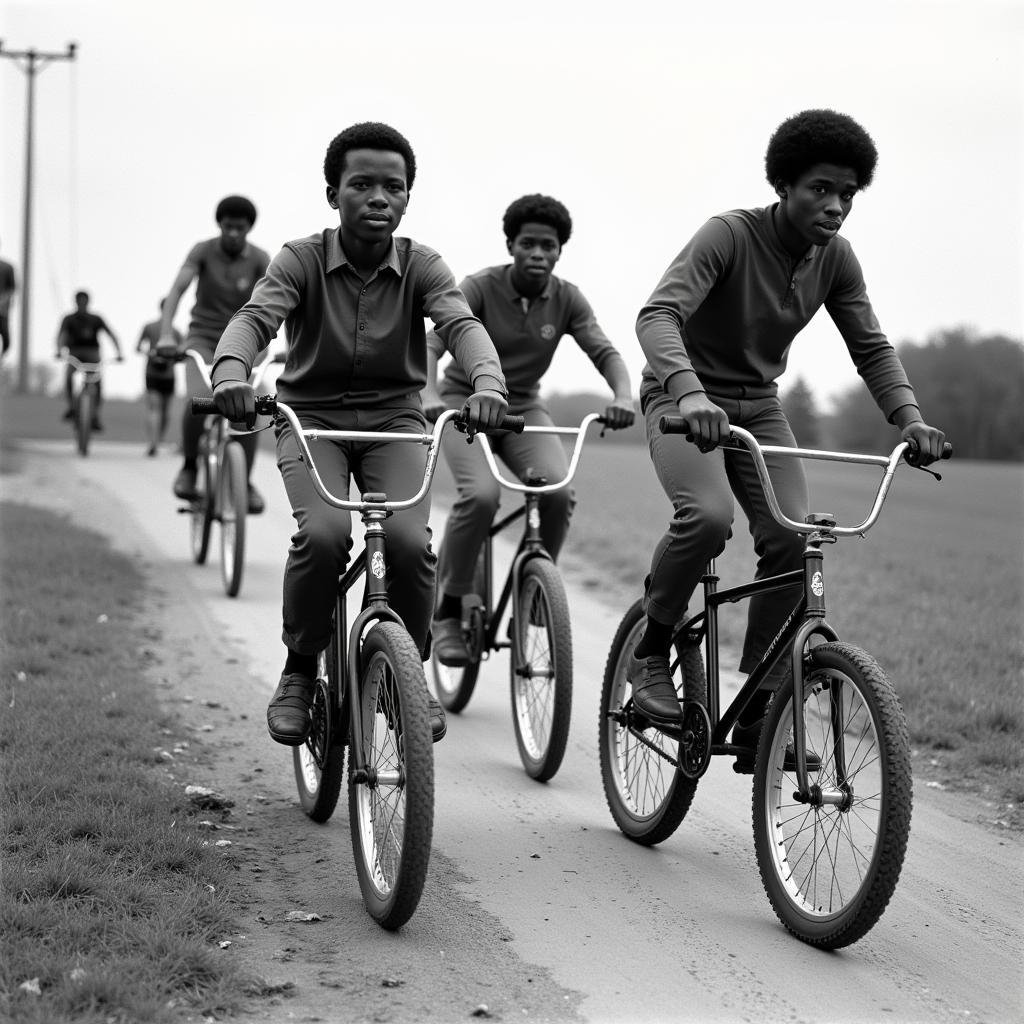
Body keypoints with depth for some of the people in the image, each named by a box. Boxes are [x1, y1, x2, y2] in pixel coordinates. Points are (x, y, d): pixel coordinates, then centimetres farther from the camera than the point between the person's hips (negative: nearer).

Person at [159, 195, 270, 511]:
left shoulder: (259, 259, -6)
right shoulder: (203, 251, -8)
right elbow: (177, 290, -18)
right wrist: (166, 335, -32)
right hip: (203, 339, -1)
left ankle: (244, 481, 1)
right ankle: (189, 467, -5)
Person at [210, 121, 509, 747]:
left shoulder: (421, 267, -5)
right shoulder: (303, 260, -8)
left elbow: (462, 323, -23)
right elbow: (255, 316, -25)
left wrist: (487, 381, -46)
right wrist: (231, 371, -49)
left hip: (394, 419, 1)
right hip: (312, 415, -1)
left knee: (409, 541, -24)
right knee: (324, 534, -29)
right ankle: (300, 669, -4)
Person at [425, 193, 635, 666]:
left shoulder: (567, 299, -5)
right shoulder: (480, 287, -15)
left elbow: (605, 352, -14)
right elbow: (432, 343, -27)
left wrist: (623, 395, -36)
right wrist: (429, 396, -47)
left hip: (524, 409, 3)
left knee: (560, 490, -25)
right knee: (481, 494, -30)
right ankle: (447, 609, -12)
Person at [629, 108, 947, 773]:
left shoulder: (835, 258, -4)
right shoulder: (730, 235, -21)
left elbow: (871, 345, -2)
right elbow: (658, 315, -33)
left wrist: (909, 418, -21)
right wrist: (689, 390, -53)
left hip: (758, 406, 5)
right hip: (687, 401, -5)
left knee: (792, 540, -16)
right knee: (708, 515, -34)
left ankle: (758, 727, -8)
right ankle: (651, 652, -8)